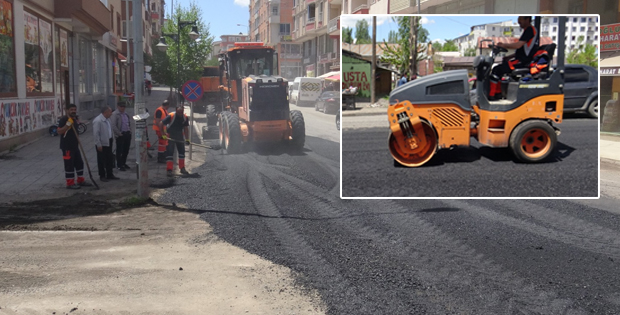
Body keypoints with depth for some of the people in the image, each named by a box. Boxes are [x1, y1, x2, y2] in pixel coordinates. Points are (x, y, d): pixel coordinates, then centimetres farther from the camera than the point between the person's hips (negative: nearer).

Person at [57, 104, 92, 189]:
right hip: (67, 146, -9)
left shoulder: (75, 119, 11)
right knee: (69, 165, -4)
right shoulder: (63, 119, -15)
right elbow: (59, 131, -25)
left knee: (79, 163, 14)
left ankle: (80, 181, 26)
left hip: (75, 146, 9)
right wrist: (68, 124, -32)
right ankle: (70, 184, 3)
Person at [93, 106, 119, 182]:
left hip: (108, 143, 9)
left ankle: (110, 175, 24)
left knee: (110, 159, 14)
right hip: (102, 144, -9)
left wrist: (112, 138, 13)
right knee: (101, 161, 4)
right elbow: (96, 134, -20)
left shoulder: (107, 120, 10)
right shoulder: (97, 121, -19)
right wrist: (98, 144, -20)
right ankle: (102, 176, 14)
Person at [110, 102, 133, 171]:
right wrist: (119, 133, -16)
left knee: (126, 150, 14)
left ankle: (124, 163, 28)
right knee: (119, 151, 0)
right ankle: (119, 165, 7)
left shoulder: (126, 114, 15)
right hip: (120, 135, -7)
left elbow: (129, 123, 23)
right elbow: (113, 126, -17)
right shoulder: (114, 114, -10)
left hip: (127, 134, 7)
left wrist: (130, 131, 10)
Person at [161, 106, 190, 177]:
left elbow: (186, 128, -1)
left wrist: (187, 139, -6)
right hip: (170, 136, -5)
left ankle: (182, 168, 22)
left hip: (180, 136, 5)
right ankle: (169, 170, -5)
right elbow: (161, 124, -17)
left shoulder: (185, 117, -8)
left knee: (182, 151, 10)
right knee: (169, 152, -9)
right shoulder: (171, 116, -22)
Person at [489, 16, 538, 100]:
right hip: (523, 59, 11)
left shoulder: (530, 30, -13)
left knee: (497, 70, -14)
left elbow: (518, 45, -24)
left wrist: (504, 45, -13)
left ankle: (491, 95, -11)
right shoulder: (530, 30, 20)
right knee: (501, 66, 17)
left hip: (523, 61, -11)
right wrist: (509, 57, 16)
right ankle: (498, 92, 14)